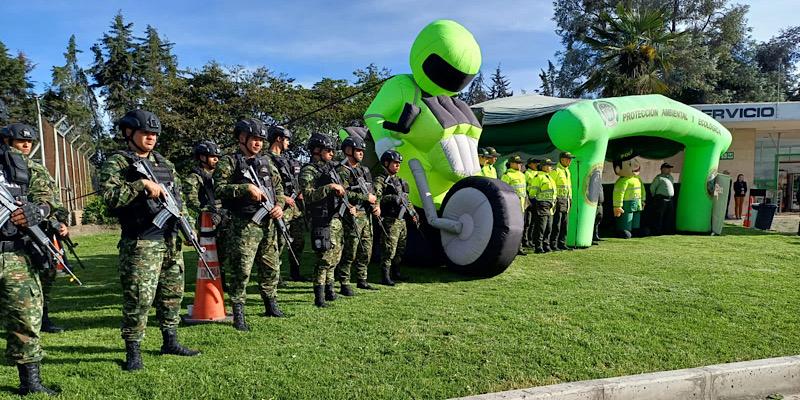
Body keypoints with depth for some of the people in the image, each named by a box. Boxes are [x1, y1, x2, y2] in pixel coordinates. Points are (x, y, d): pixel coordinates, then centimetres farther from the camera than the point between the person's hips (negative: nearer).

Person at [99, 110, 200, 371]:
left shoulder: (164, 163, 15)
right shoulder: (116, 163, -3)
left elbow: (179, 196, 20)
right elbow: (109, 196, -18)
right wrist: (142, 184, -23)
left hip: (171, 240, 7)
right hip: (140, 244, -6)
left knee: (173, 293, 13)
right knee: (139, 298, -5)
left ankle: (170, 341, 27)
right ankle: (133, 351, 11)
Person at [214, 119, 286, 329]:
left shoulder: (266, 162, 16)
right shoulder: (229, 162, -1)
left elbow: (278, 187, 21)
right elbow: (219, 189, -12)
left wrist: (279, 205, 4)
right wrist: (246, 188, -20)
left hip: (269, 223, 6)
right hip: (244, 225, -6)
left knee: (271, 268, 15)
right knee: (241, 270, -6)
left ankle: (271, 305, 31)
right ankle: (238, 314, 5)